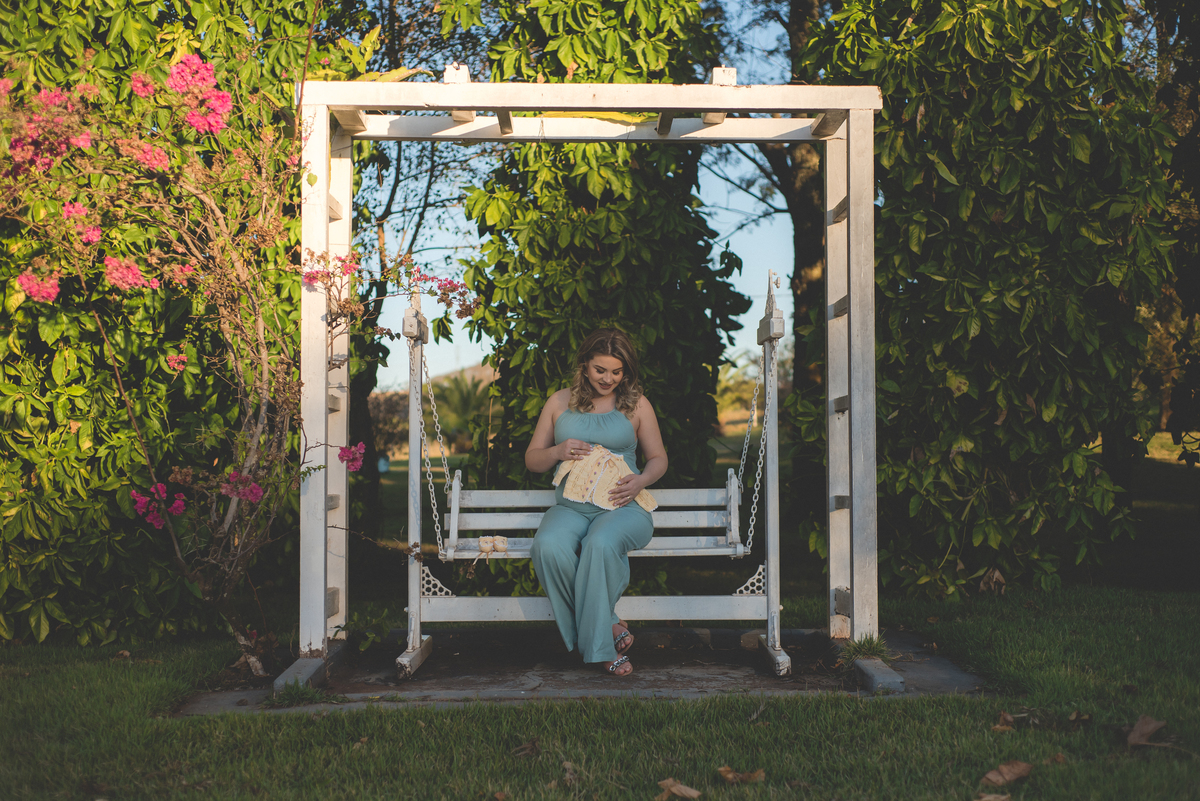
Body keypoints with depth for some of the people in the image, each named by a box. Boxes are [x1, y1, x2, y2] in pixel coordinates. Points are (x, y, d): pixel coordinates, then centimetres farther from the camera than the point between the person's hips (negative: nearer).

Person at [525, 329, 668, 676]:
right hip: (570, 506, 2)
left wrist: (641, 481, -8)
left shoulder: (636, 404, 12)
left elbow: (659, 458, 14)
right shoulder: (560, 402, 14)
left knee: (601, 544, -37)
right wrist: (558, 452, -6)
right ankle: (609, 627, -18)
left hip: (622, 505, -2)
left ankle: (596, 643, -20)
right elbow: (532, 459, 17)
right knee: (548, 547, -33)